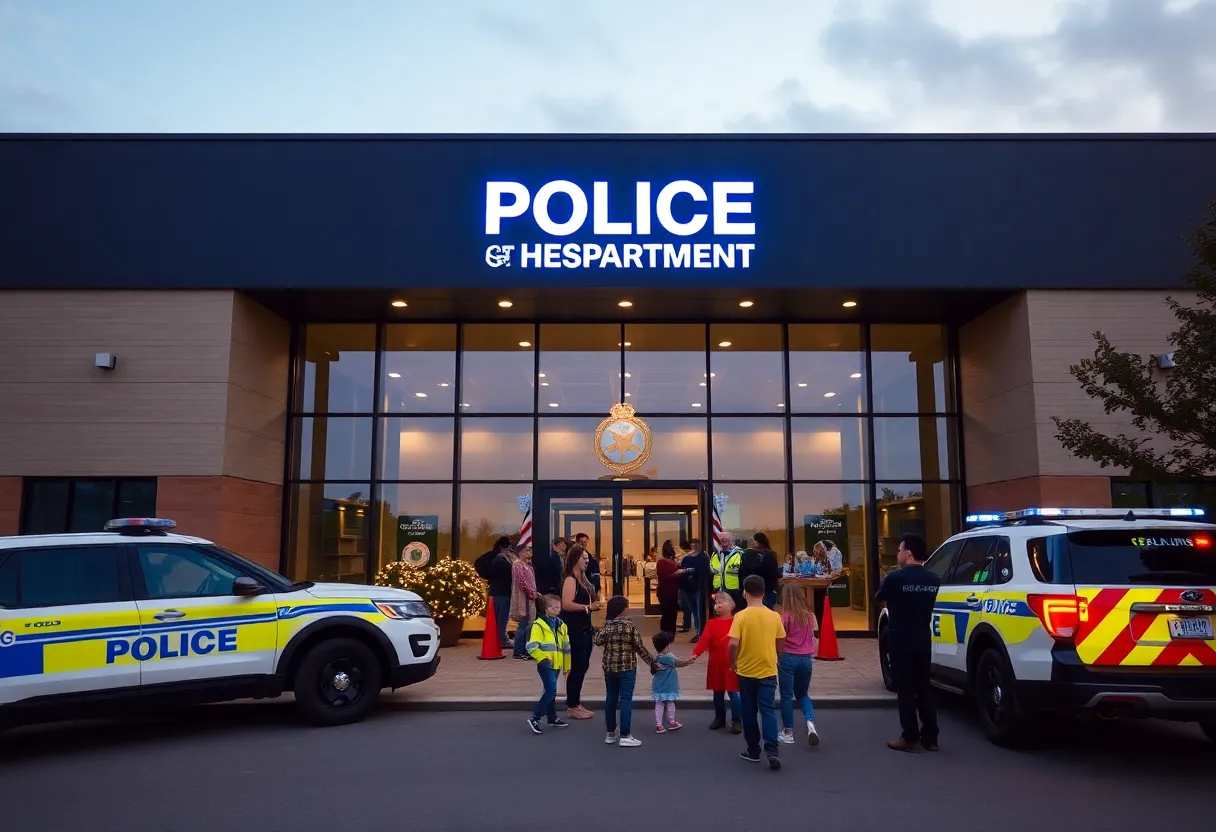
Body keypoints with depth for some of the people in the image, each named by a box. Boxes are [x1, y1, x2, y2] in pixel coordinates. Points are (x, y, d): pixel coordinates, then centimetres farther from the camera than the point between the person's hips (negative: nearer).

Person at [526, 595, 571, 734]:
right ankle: (534, 718, -10)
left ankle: (552, 718, 25)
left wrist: (567, 666, 19)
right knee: (551, 690, -15)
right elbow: (531, 647, -17)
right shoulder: (538, 625, -11)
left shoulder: (561, 625, 11)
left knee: (549, 691, 16)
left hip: (557, 665, 7)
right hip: (546, 665, -7)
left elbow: (566, 647, 18)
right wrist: (542, 659, -23)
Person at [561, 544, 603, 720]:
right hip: (574, 630, -10)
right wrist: (588, 607, -26)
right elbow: (567, 605, -25)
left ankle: (576, 703, 22)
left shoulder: (582, 579, 14)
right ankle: (572, 706, 4)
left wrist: (595, 605, 11)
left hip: (584, 628, 10)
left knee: (582, 667, 13)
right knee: (576, 667, -4)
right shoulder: (570, 580, -14)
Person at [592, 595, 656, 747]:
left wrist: (596, 631, 14)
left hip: (609, 667, 5)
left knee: (610, 699, 13)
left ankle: (611, 733, 22)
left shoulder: (606, 625, -2)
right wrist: (651, 661, 1)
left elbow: (598, 641, -6)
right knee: (625, 700, -1)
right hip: (627, 668, -4)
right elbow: (639, 647, -10)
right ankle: (625, 736, -1)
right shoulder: (629, 625, -12)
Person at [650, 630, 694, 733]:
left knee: (659, 705, 5)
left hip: (658, 687, 4)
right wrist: (690, 661, 14)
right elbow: (680, 663, -4)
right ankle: (671, 722, 27)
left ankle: (659, 725, 6)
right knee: (670, 703, 13)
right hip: (669, 687, -4)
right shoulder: (670, 658, -17)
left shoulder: (656, 658, -1)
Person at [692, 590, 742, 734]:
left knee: (733, 692, -4)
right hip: (716, 664, 3)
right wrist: (695, 654, -23)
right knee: (718, 692, 12)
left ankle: (736, 721, 8)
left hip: (732, 664, -3)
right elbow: (704, 640, -8)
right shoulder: (712, 623, 3)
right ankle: (719, 718, 27)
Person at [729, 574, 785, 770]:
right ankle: (771, 751, -11)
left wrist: (733, 664, -1)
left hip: (746, 671, -1)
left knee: (749, 712, 11)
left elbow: (733, 644, -18)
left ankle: (753, 751, 20)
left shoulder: (741, 616, -12)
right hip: (768, 671, 2)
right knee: (768, 710, 3)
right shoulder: (774, 616, -3)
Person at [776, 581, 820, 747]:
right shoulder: (809, 615, 4)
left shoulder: (786, 616, -12)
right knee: (802, 694, 19)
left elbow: (780, 641, -8)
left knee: (786, 695, 6)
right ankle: (810, 722, -5)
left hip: (788, 658, -5)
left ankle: (788, 732, 11)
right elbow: (812, 638, 13)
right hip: (806, 658, 5)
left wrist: (777, 656, 6)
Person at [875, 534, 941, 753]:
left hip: (900, 641, -5)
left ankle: (910, 739, 4)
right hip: (923, 640, 5)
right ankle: (930, 737, 16)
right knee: (923, 688, 12)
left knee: (905, 690, 1)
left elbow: (879, 597, 0)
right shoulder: (933, 580, 2)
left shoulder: (895, 578, -17)